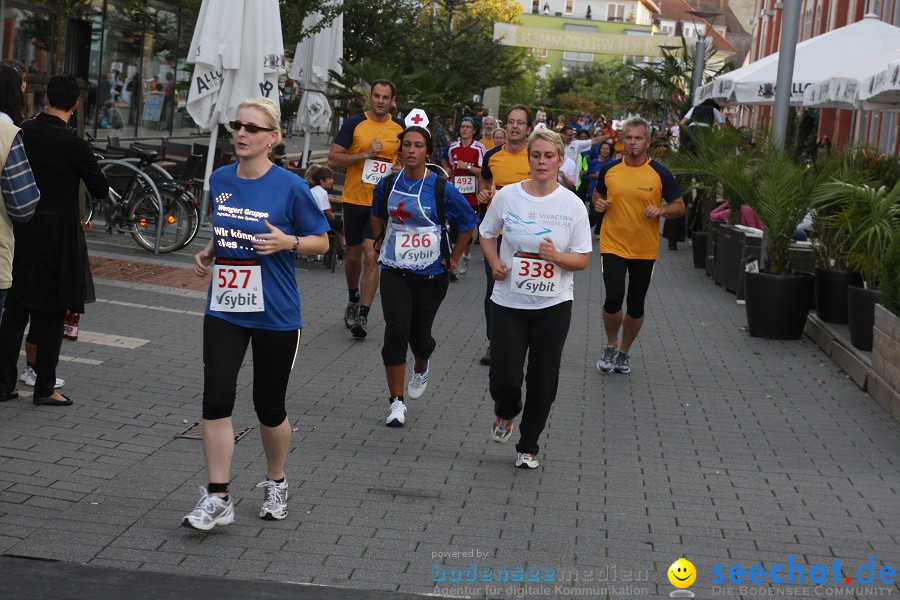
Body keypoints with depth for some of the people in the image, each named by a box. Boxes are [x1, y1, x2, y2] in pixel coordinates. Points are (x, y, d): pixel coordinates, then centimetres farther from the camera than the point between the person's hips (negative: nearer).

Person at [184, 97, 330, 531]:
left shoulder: (290, 187, -10)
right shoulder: (219, 180, 5)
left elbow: (321, 241, -2)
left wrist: (287, 242, -20)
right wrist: (207, 253, 2)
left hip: (275, 313, -3)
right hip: (224, 309, 3)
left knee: (269, 406, 9)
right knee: (215, 400, -8)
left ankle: (275, 485, 33)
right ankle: (217, 499, -1)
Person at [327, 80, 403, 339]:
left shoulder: (400, 128, 5)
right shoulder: (354, 123, -3)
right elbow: (333, 159, -8)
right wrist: (365, 154, -17)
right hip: (354, 199, 0)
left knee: (372, 257, -10)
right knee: (353, 255, 13)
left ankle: (363, 315, -7)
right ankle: (353, 299, 39)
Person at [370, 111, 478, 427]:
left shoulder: (441, 188, -11)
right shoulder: (388, 184, -1)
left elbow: (468, 223, 0)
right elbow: (377, 216, 21)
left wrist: (453, 259, 0)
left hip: (430, 273, -1)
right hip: (395, 271, 1)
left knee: (419, 335, 9)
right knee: (395, 332, -10)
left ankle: (421, 368, 47)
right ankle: (396, 402, -2)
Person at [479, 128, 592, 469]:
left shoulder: (573, 205, -5)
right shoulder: (508, 196, -2)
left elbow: (582, 259, -1)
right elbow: (487, 233, 14)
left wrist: (558, 256, -21)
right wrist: (494, 262, -4)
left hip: (553, 305, 0)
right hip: (509, 302, 0)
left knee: (543, 382, 4)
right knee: (504, 378, -5)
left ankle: (528, 447, 24)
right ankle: (506, 413, 32)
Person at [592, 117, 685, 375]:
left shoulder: (660, 173, -6)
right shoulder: (609, 169, -1)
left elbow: (679, 207, 0)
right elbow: (598, 194, 18)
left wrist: (661, 211, -20)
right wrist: (599, 203, -6)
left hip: (645, 250, 0)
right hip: (613, 245, 0)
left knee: (636, 305, 9)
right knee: (614, 298, -13)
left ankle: (624, 352, 30)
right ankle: (611, 346, 13)